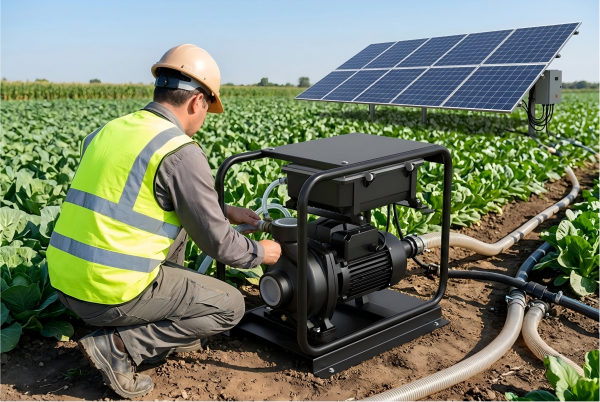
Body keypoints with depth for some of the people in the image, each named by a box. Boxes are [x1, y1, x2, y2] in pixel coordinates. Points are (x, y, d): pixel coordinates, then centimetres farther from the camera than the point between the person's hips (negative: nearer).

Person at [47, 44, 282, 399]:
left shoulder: (110, 130, 11)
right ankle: (119, 346, -1)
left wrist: (225, 211, 25)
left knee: (178, 221, 26)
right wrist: (260, 253, 12)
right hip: (111, 292, -8)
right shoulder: (182, 153, -14)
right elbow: (216, 242, -7)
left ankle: (167, 333, 25)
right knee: (230, 306, 9)